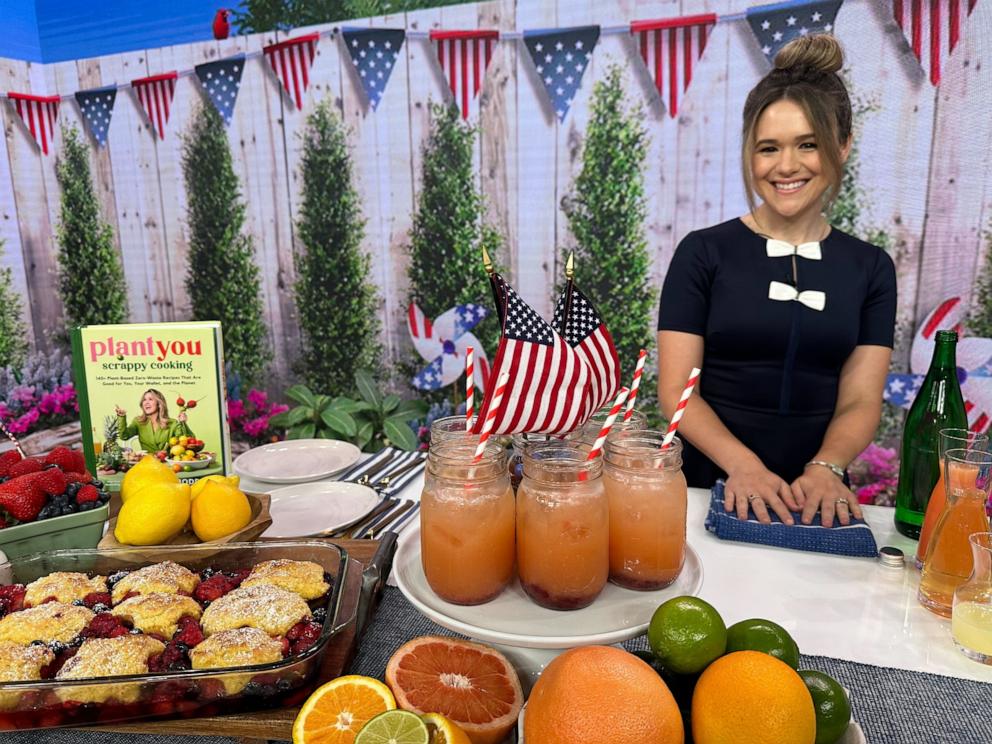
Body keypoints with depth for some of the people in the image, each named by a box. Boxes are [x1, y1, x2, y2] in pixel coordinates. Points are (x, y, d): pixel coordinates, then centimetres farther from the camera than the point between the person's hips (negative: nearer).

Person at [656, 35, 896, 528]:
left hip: (813, 493, 3)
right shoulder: (703, 252, -2)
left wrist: (825, 469, -15)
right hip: (711, 483, -2)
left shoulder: (870, 268, 7)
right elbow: (676, 389, -6)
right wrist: (742, 466, -19)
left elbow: (860, 400, 3)